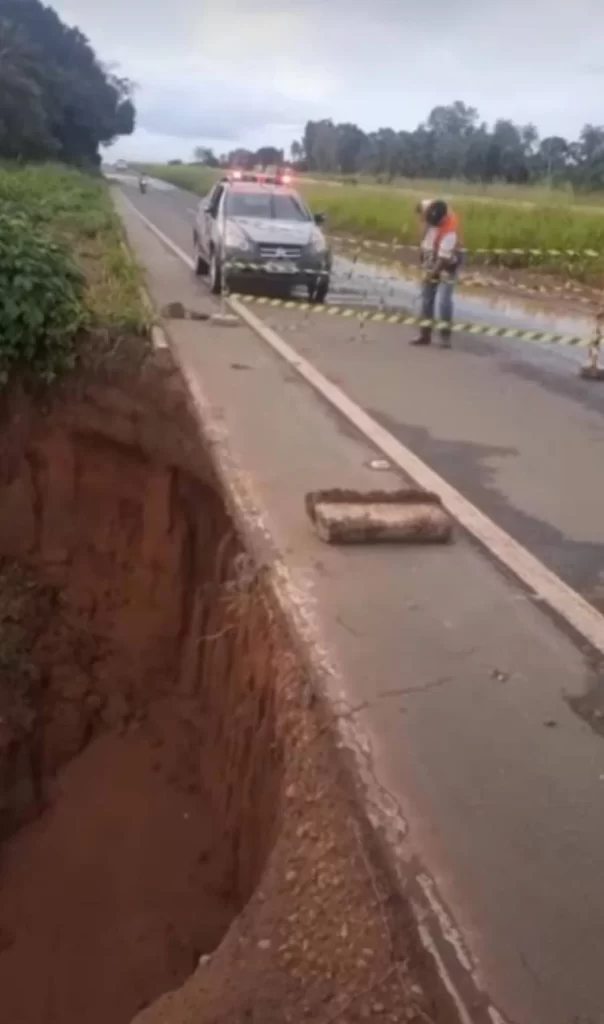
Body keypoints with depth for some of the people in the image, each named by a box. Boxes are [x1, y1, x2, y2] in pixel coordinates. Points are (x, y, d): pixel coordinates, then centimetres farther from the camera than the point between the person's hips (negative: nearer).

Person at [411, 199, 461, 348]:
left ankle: (445, 335, -4)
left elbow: (443, 257, -33)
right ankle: (425, 334, 15)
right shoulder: (430, 208, -15)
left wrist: (431, 274, -33)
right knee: (427, 298, 8)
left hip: (446, 263, -7)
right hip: (430, 259, 7)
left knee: (444, 300, -15)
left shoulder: (450, 229, -34)